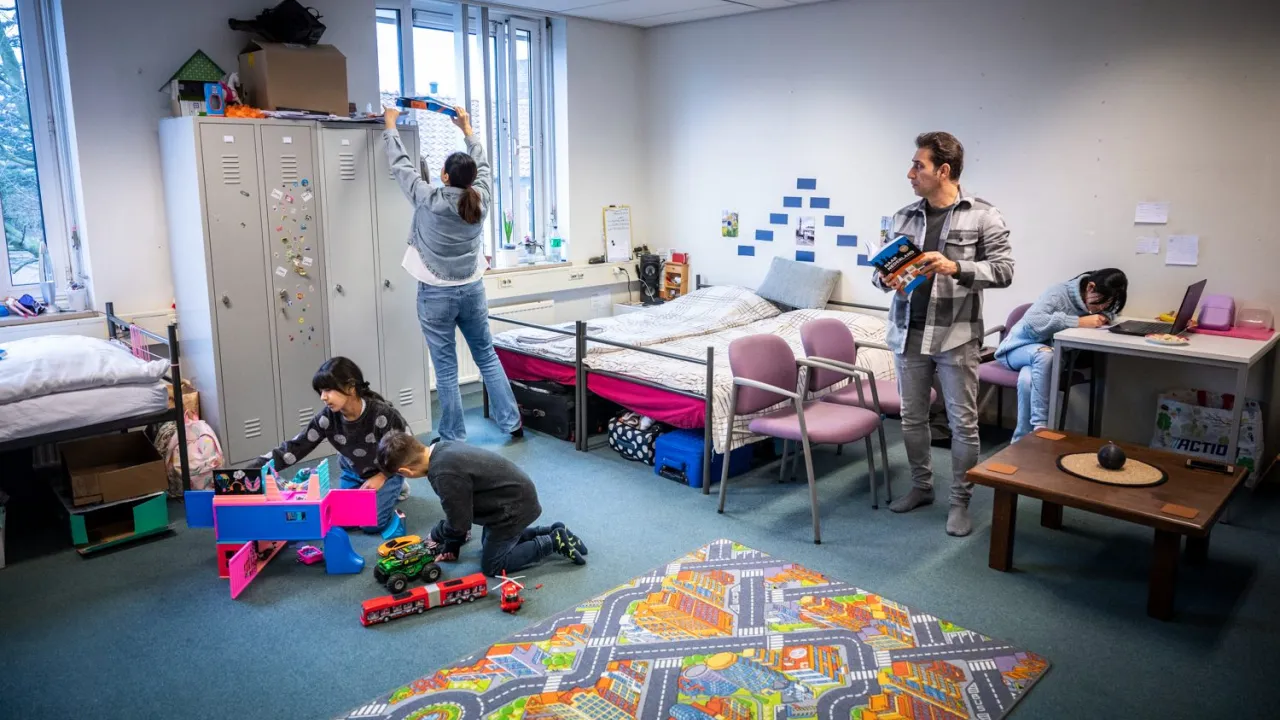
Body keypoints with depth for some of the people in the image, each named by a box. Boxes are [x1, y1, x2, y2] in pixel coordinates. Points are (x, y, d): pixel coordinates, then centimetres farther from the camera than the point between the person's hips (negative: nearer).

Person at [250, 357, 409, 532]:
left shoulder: (381, 413, -31)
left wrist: (382, 477, -21)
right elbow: (295, 447, -19)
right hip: (353, 474, 4)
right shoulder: (328, 417, -20)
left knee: (371, 524, -16)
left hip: (385, 472, -4)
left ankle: (395, 487, 13)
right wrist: (255, 470, -29)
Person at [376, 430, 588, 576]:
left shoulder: (444, 475, -30)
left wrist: (436, 535, 3)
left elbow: (459, 523, -18)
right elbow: (459, 510, 9)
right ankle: (552, 532, 24)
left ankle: (554, 542, 3)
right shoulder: (441, 448, 0)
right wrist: (451, 547, 12)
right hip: (517, 493, 9)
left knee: (492, 566, 5)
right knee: (493, 545, 25)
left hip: (514, 506, -9)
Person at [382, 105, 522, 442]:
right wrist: (467, 130, 26)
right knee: (488, 357, 16)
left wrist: (390, 126, 13)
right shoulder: (480, 199, -7)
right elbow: (482, 166, 13)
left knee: (446, 370, 3)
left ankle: (454, 438, 12)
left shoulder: (429, 200, -16)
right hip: (472, 290, 4)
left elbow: (401, 164, -2)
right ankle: (512, 422, 21)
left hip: (436, 295, -4)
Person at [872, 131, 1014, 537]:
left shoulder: (982, 215, -5)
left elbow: (1004, 270, -9)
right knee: (912, 418, 13)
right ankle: (921, 487, 32)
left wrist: (956, 267, -23)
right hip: (908, 334, 4)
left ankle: (960, 502, 18)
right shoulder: (904, 217, 7)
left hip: (955, 336, -4)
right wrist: (884, 278, -13)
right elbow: (882, 267, 11)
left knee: (963, 422, 4)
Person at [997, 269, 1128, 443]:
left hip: (1053, 355, 4)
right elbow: (1031, 323, -35)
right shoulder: (1059, 294, -24)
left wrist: (1104, 316, -14)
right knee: (1045, 353, -40)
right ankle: (1040, 425, -34)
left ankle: (1022, 440, -23)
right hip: (1019, 349, -4)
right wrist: (1078, 322, -38)